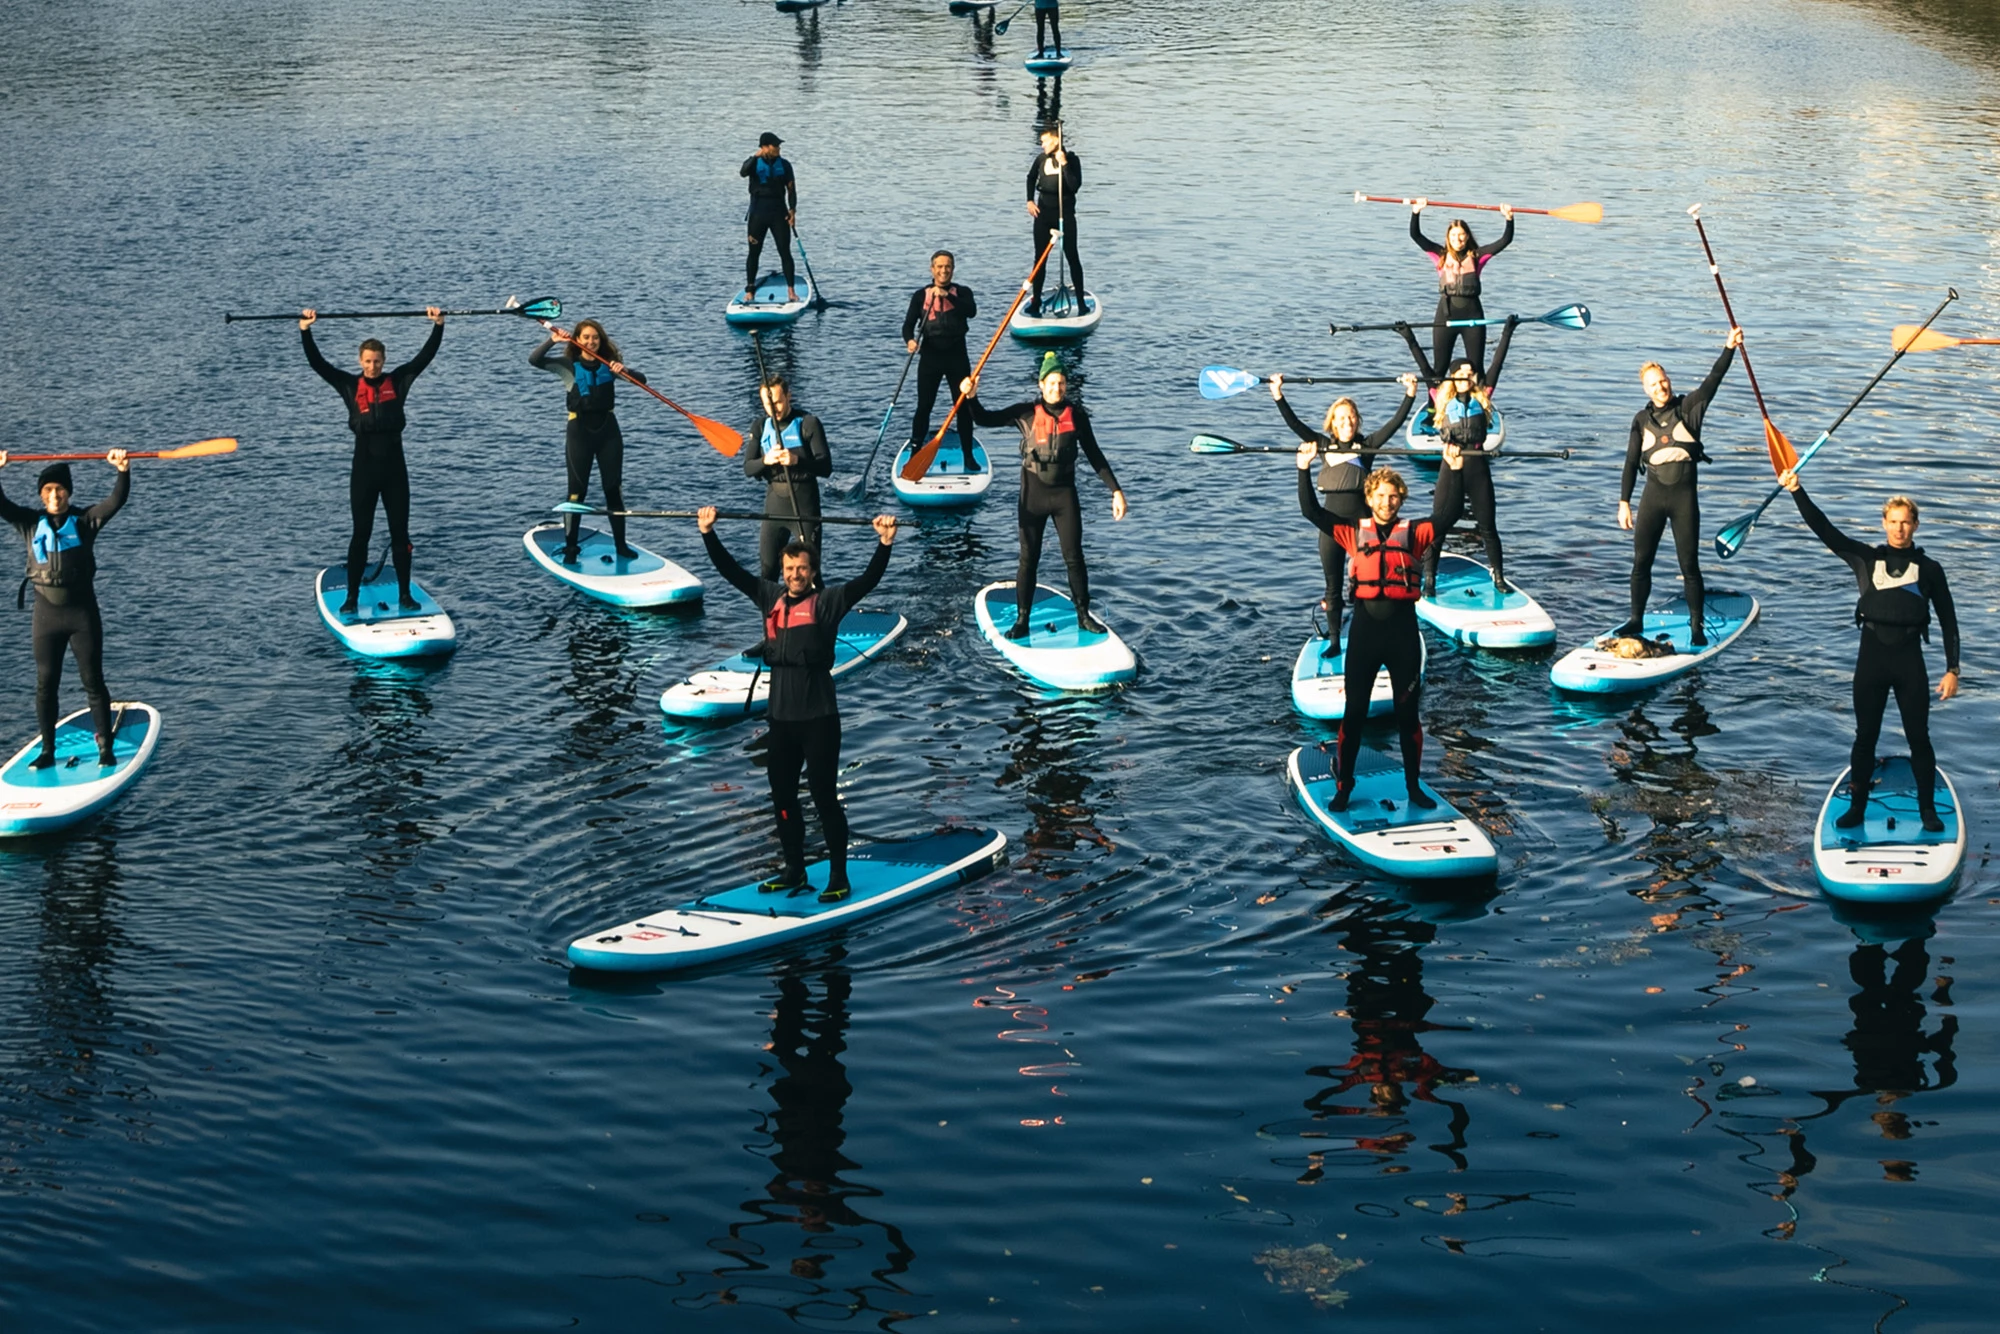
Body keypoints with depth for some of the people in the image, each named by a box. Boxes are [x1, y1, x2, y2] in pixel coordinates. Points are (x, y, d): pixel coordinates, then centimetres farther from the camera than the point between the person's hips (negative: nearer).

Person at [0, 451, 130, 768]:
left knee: (93, 682, 2)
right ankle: (47, 751, 15)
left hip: (83, 613, -2)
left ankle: (105, 748, 9)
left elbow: (116, 501, -14)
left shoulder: (85, 521, -1)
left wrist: (123, 472, -32)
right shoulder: (30, 523, 4)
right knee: (45, 685, 7)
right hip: (46, 612, 2)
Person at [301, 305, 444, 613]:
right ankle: (352, 597, 8)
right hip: (364, 470, -1)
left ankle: (405, 595, 15)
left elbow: (425, 357, -1)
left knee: (400, 534, 7)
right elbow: (318, 364, -5)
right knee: (361, 534, 3)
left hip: (394, 469, 1)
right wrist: (305, 331, -14)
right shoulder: (350, 385, 1)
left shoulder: (397, 381, 3)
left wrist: (438, 326, -9)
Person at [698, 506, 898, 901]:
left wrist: (885, 543, -29)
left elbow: (869, 580, -17)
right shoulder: (771, 597, 8)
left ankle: (838, 876, 8)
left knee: (825, 798, 0)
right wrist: (708, 533, 11)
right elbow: (731, 570, 15)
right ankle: (794, 871, 26)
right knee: (782, 798, 13)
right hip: (780, 717, 6)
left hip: (818, 719, -6)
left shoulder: (827, 601, -5)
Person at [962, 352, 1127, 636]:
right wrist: (971, 398, -21)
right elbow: (985, 419, -2)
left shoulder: (1076, 415, -1)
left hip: (1065, 493, 1)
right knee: (1028, 559, 4)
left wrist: (1115, 490, 1)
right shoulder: (1027, 413, -5)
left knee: (1074, 557, 3)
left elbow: (1095, 456, 4)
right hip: (1033, 494, -1)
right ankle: (1021, 620, 12)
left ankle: (1083, 616, 16)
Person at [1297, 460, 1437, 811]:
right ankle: (1343, 786, 15)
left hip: (1404, 631, 0)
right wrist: (1305, 469, -10)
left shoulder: (1413, 533, 4)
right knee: (1354, 712, 5)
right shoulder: (1354, 532, 5)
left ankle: (1413, 786, 20)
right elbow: (1311, 511, -1)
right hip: (1364, 628, 0)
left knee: (1407, 713, 9)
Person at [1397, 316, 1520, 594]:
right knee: (1438, 524, -2)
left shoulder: (1482, 397, 10)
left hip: (1478, 466, 1)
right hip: (1451, 467, -1)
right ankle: (1429, 580, 4)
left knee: (1487, 525, 7)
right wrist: (1410, 341, -1)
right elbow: (1427, 370, 3)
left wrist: (1507, 333, 9)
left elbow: (1497, 363, 9)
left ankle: (1498, 578, 14)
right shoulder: (1443, 400, 7)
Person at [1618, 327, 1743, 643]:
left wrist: (1729, 349, -27)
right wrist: (1624, 503, 4)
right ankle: (1636, 621, 17)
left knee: (1689, 566, 0)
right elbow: (1631, 463, 7)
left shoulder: (1689, 408, 1)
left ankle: (1697, 626, 10)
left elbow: (1713, 380, -13)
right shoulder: (1642, 419, 6)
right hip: (1653, 497, 2)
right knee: (1641, 563, 4)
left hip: (1684, 498, -2)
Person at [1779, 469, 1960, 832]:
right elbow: (1824, 529, -3)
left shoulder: (1929, 569, 5)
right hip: (1871, 656, 1)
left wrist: (1952, 669, 1)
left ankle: (1928, 810, 17)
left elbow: (1948, 621, 7)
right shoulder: (1866, 559, 6)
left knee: (1918, 738, 4)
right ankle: (1857, 807, 18)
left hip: (1910, 659, -1)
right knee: (1865, 737, 8)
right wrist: (1797, 492, -15)